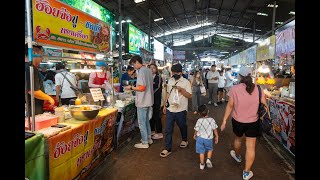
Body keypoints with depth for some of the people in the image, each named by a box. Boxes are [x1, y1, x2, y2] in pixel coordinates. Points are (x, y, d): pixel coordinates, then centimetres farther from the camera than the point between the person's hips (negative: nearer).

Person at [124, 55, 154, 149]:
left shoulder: (141, 71, -19)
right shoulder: (148, 70, 10)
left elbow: (142, 88, -24)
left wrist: (131, 88, -12)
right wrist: (135, 87, 17)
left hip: (142, 101, -9)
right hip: (148, 100, 9)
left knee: (141, 122, 2)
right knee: (146, 120, 20)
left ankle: (144, 143, 12)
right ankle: (148, 138, 31)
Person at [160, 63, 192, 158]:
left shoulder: (186, 82, -8)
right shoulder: (170, 81, 7)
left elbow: (190, 96, -10)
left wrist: (181, 90, -23)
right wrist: (165, 105, 13)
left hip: (181, 110, -3)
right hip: (170, 109, 3)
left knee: (182, 126, 17)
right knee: (168, 129, 0)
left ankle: (184, 140, 44)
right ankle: (168, 148, 9)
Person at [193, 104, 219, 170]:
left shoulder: (199, 121, -15)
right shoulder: (212, 120, -16)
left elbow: (196, 130, -4)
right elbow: (215, 129, -7)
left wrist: (195, 135, 16)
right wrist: (216, 136, 8)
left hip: (200, 138, 0)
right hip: (208, 139, 0)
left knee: (201, 152, 14)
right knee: (210, 149, 25)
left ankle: (202, 164, 24)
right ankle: (208, 159, 6)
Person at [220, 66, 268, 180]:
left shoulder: (234, 89, -15)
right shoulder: (258, 89, -10)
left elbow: (230, 106, -10)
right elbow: (264, 105, -4)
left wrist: (224, 121, 0)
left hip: (237, 121, 0)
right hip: (253, 122, 0)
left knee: (237, 139, 28)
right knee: (251, 146, 9)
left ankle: (237, 156, 55)